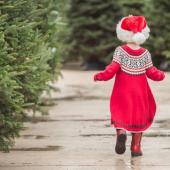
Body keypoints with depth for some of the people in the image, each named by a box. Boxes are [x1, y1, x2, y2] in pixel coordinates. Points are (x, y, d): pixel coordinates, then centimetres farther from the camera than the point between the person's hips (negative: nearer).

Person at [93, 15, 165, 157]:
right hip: (140, 92, 1)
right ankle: (136, 147, 10)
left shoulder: (120, 51, -10)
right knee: (139, 116, 12)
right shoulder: (145, 53, -4)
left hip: (123, 92, -1)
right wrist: (161, 75, 21)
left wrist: (99, 76, 0)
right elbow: (152, 73, 0)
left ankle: (121, 132, -20)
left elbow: (112, 69, -14)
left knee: (120, 113, 11)